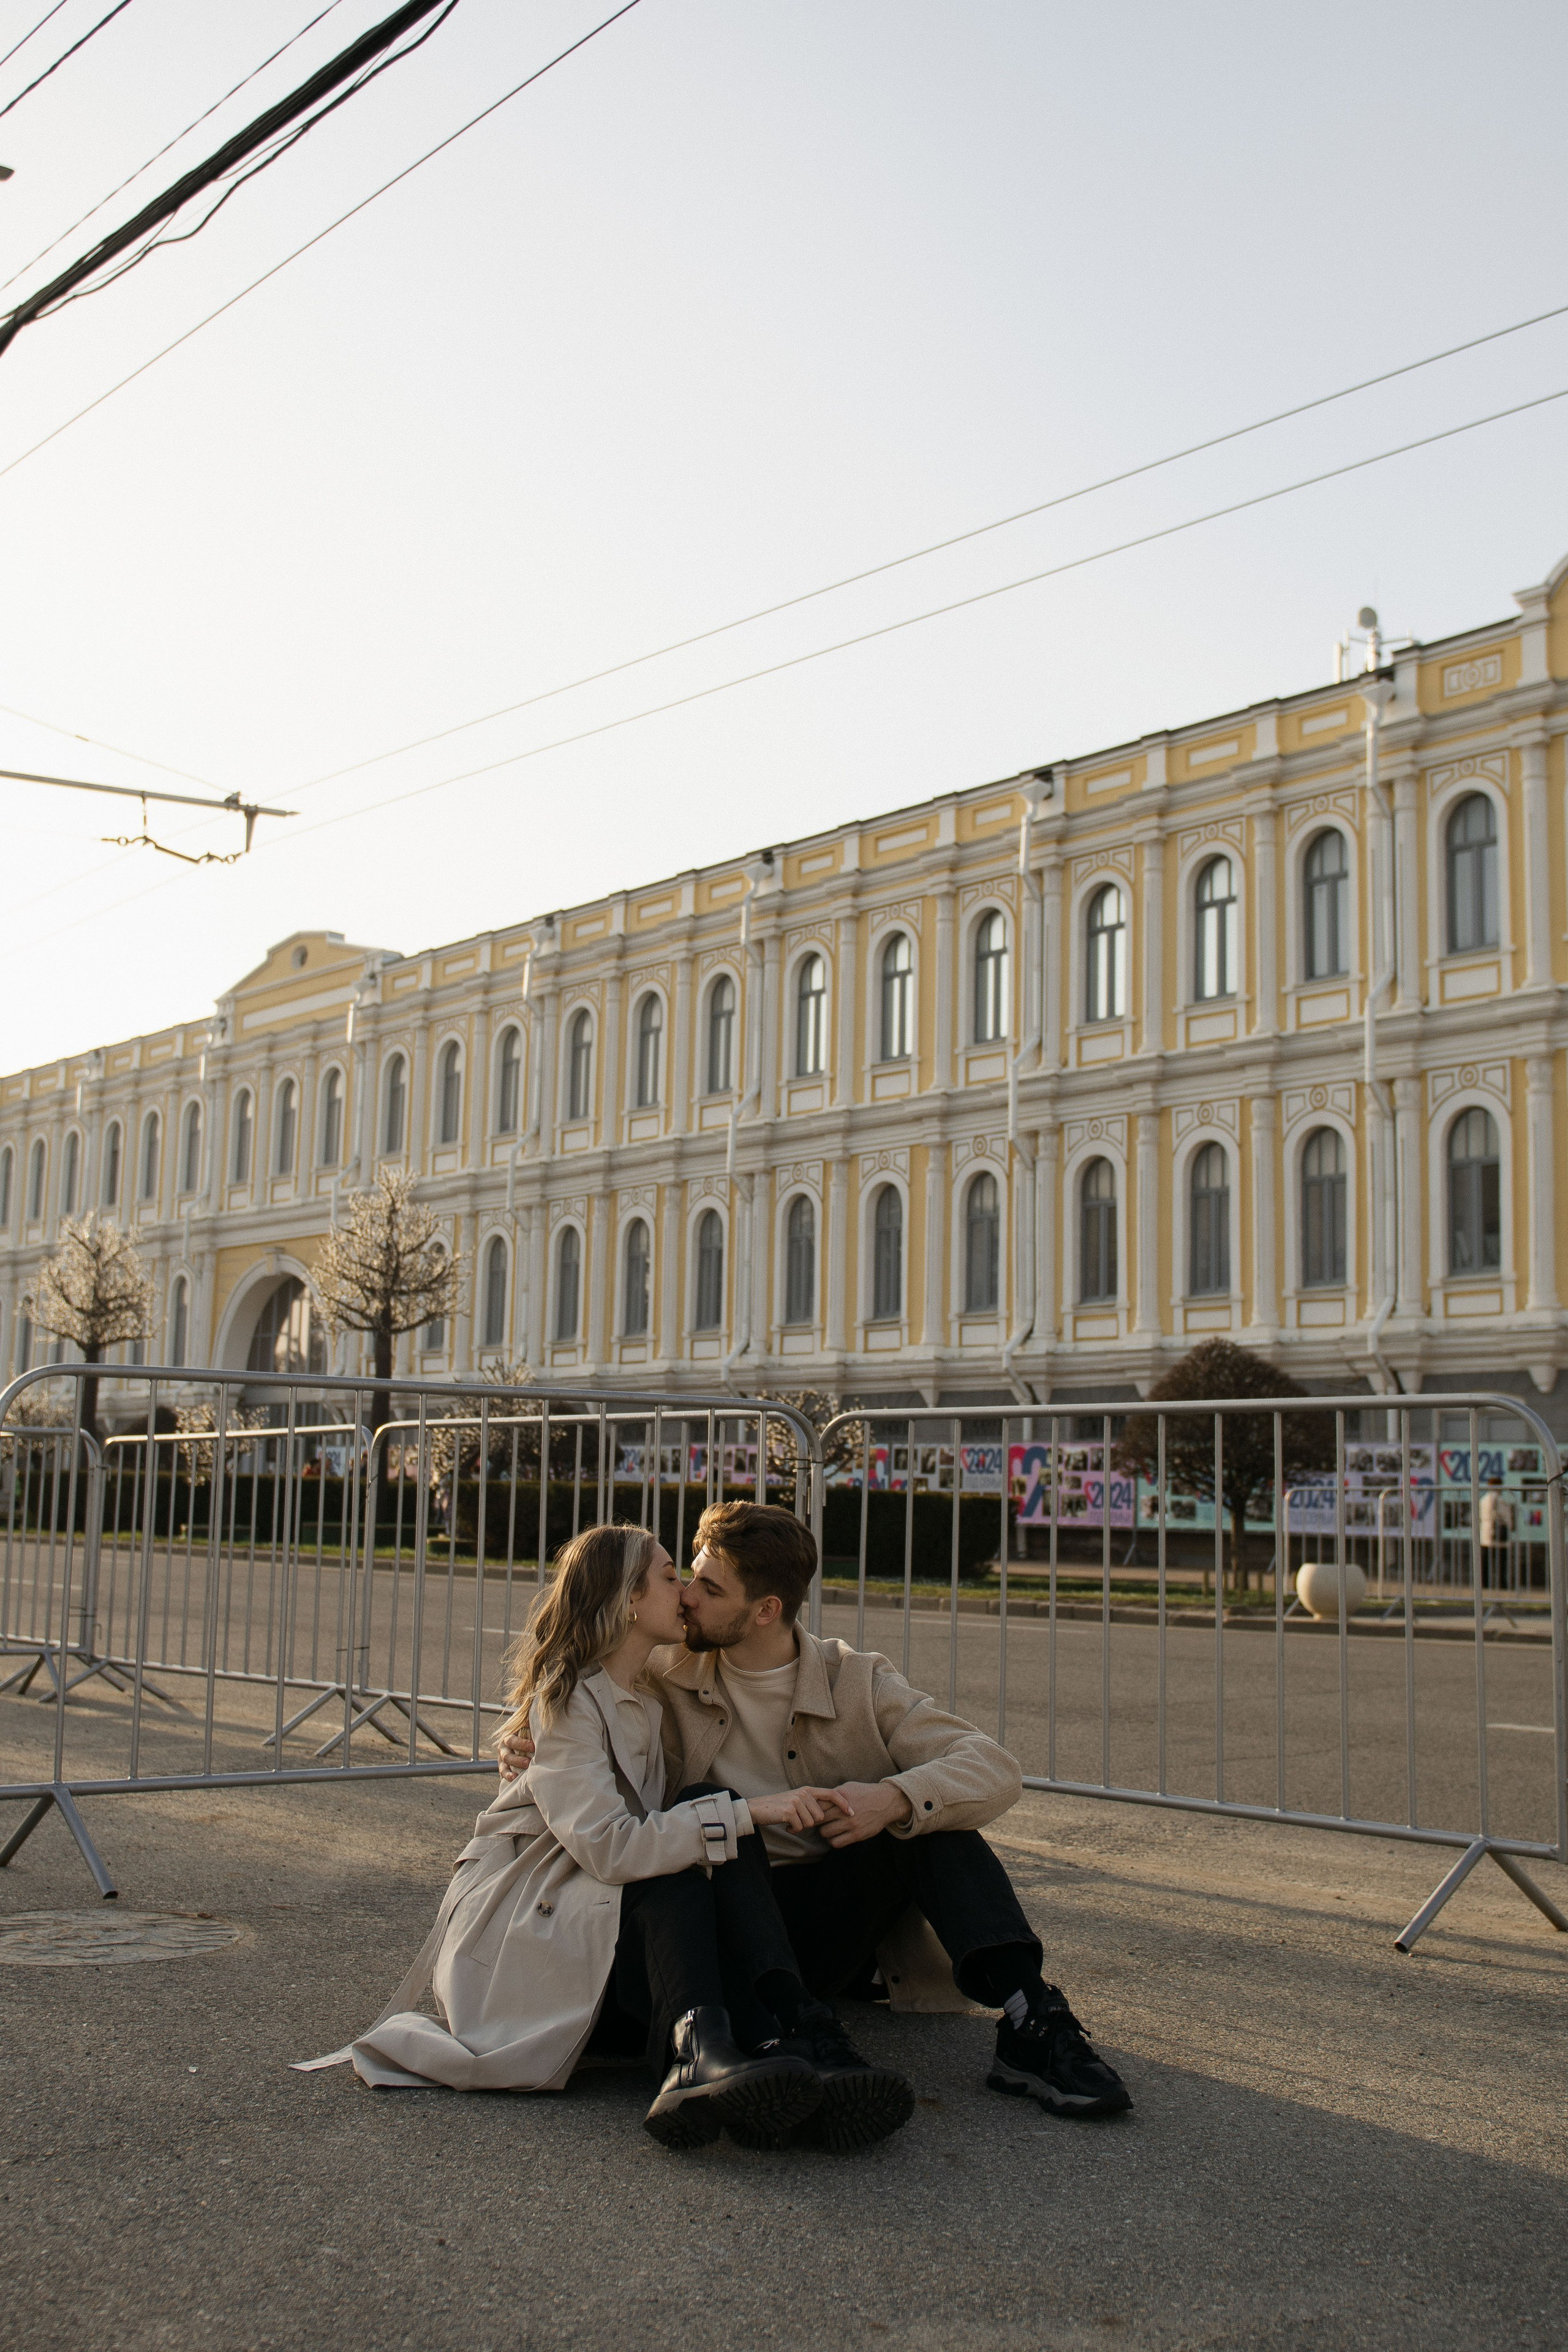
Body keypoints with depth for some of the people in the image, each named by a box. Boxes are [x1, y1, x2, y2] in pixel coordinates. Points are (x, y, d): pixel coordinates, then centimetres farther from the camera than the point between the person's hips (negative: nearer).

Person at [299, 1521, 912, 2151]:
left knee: (707, 1814, -21)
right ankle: (697, 2047, -46)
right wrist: (747, 1812, -28)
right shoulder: (564, 1700, -11)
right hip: (517, 1928, -7)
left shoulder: (648, 1703, 18)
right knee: (704, 1819, -27)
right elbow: (609, 1847, -25)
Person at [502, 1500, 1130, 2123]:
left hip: (842, 1915, 0)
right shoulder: (667, 1676, 4)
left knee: (923, 1804, -25)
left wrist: (892, 1799, -31)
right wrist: (528, 1751, -2)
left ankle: (1027, 2018, -36)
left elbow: (996, 1772, -12)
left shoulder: (856, 1684, -2)